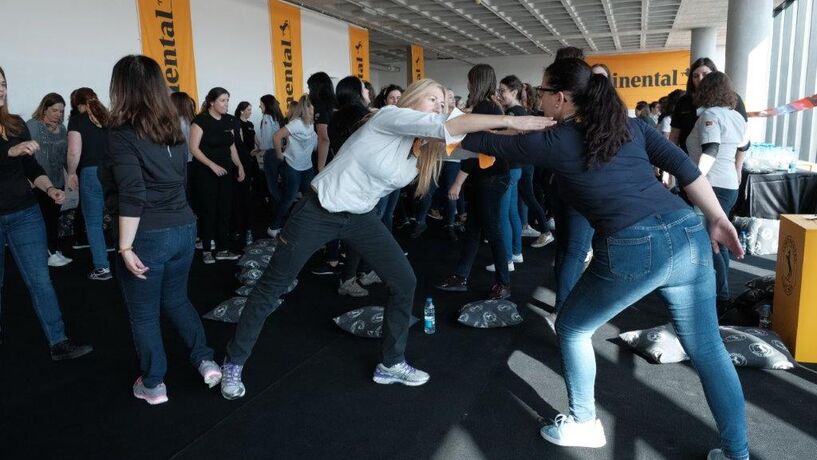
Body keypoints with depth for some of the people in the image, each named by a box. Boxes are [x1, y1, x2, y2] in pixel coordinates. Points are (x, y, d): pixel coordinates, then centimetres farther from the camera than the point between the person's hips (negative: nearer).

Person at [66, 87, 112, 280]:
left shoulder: (77, 120, 0)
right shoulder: (108, 118, 12)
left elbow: (74, 151, -9)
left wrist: (71, 173, 4)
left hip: (91, 173, -4)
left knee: (94, 223, 5)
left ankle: (102, 267, 7)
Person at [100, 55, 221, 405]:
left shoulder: (122, 133, -12)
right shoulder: (173, 128, 8)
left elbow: (132, 196, -19)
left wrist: (126, 247, -16)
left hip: (147, 235, -6)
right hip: (184, 228, 6)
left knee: (144, 314, 11)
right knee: (176, 299, 24)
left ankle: (153, 385, 23)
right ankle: (206, 361, 20)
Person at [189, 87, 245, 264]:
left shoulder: (228, 120, 8)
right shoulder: (201, 120, -10)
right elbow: (194, 148, -14)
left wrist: (239, 165, 4)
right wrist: (212, 165, -22)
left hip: (225, 172, 6)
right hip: (205, 173, -6)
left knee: (225, 210, 7)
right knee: (208, 211, -1)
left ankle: (222, 249, 15)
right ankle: (207, 250, 11)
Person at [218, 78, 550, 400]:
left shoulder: (424, 145, 4)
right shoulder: (389, 116, -19)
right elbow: (449, 127, -29)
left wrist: (509, 135, -16)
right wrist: (510, 120, -30)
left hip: (360, 218, 7)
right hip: (318, 212, -7)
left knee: (404, 282, 0)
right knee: (271, 289, 5)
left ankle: (392, 364, 18)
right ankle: (234, 363, 25)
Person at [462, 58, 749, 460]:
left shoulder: (555, 142, 5)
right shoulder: (629, 124, 18)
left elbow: (488, 144, 14)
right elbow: (682, 165, 12)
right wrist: (717, 218, 15)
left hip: (632, 250, -5)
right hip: (687, 234, 6)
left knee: (572, 327, 19)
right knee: (707, 349, 17)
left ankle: (583, 423, 31)